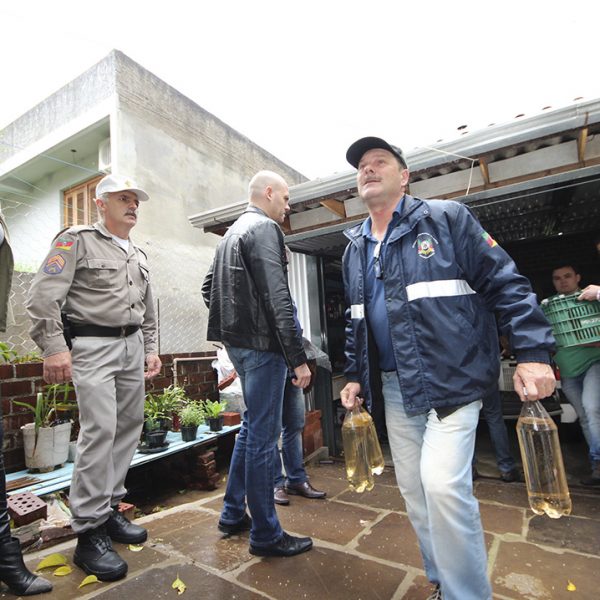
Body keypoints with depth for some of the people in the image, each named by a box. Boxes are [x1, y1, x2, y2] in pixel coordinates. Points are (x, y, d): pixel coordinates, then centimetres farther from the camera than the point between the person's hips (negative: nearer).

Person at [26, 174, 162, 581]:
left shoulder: (139, 256, 19)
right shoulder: (77, 240, -1)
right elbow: (44, 295, -10)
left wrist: (150, 348, 16)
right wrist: (54, 346, -18)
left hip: (132, 346, 7)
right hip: (93, 345, -7)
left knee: (129, 428, 7)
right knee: (100, 429, -12)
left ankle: (109, 509, 23)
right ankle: (90, 531, 1)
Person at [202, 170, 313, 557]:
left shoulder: (232, 233, 18)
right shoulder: (265, 228, -11)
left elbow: (209, 288, 21)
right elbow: (277, 299, -21)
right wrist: (298, 358, -20)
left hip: (238, 343, 10)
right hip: (262, 345, -10)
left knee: (252, 426, 21)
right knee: (262, 436, 1)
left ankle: (233, 515, 34)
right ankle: (266, 535, 18)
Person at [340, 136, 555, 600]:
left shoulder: (446, 218, -4)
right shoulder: (354, 250, 12)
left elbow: (507, 284, -6)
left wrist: (533, 351, -15)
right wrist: (355, 375, 15)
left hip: (453, 379, -5)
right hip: (396, 388, 6)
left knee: (442, 484, -15)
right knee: (414, 490, 13)